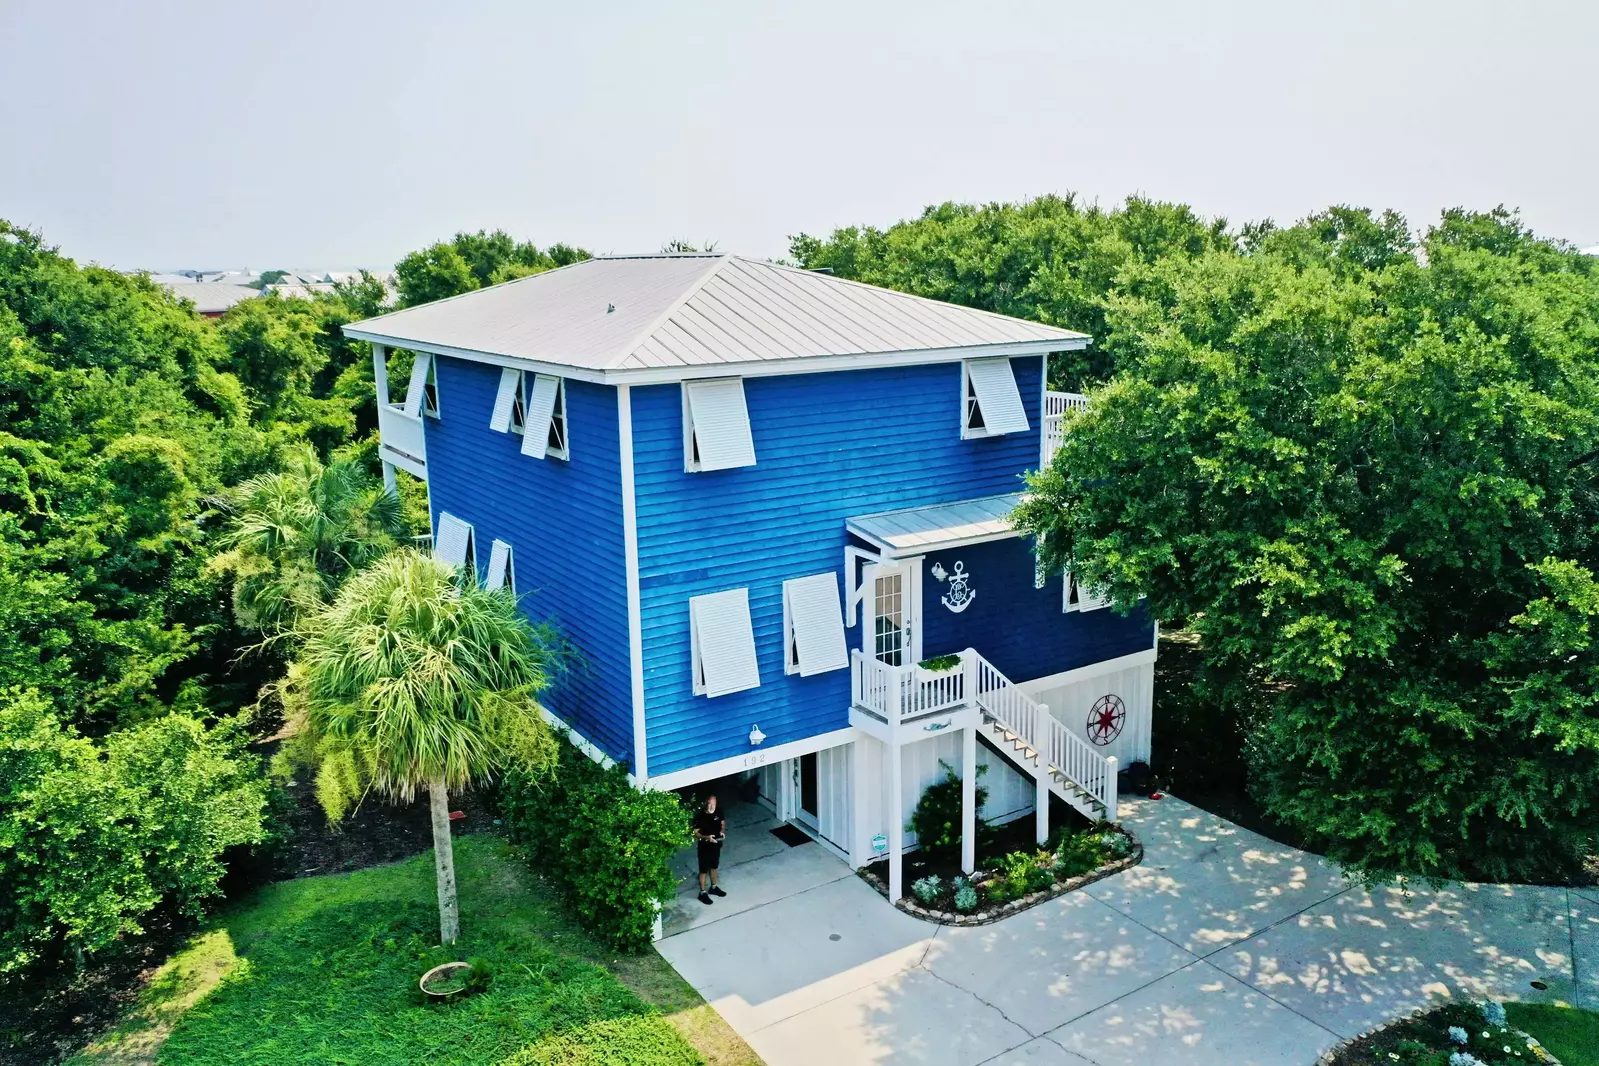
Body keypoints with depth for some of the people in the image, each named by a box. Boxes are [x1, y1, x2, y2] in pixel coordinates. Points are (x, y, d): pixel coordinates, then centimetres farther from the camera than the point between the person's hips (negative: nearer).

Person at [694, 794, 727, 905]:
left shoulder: (718, 811, -13)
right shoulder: (700, 816, -27)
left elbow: (723, 822, 6)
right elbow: (695, 833, -18)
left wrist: (723, 831, -13)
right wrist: (706, 837, -32)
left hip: (716, 845, 5)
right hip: (705, 847, -5)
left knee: (714, 867, 25)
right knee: (704, 870, 13)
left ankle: (713, 887, 46)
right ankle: (703, 893, 31)